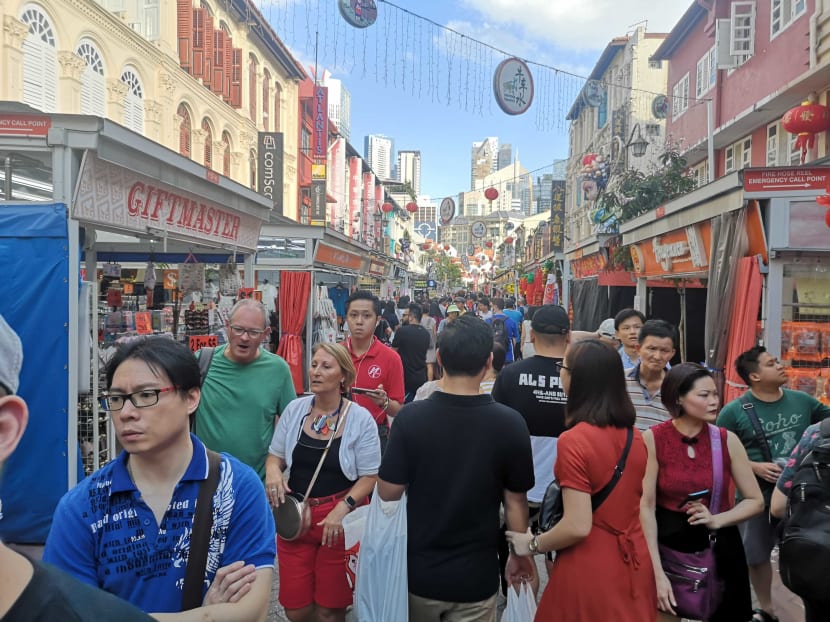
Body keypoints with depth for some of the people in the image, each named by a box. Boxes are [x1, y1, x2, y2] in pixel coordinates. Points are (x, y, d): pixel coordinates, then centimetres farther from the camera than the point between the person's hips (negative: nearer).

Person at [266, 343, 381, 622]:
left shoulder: (360, 418, -12)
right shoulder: (295, 409, -2)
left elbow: (370, 476, -8)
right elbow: (275, 456, 8)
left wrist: (342, 508, -20)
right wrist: (273, 472, -14)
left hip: (340, 517, -3)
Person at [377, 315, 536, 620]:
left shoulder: (410, 416, -17)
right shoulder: (510, 423, -16)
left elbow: (388, 491, -11)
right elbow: (515, 500, -8)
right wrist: (520, 553, 9)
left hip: (419, 572, 1)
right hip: (475, 576, -1)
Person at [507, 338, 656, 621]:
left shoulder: (574, 440, -22)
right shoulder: (635, 436, -1)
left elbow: (577, 526, -23)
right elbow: (625, 502, 9)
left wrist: (532, 544, -6)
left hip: (590, 571, -6)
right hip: (635, 565, 6)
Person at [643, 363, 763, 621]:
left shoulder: (727, 440, -7)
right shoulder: (653, 439, -14)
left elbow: (755, 502, 2)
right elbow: (646, 507, -15)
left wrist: (716, 520, -16)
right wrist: (657, 573, -18)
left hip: (720, 549, 2)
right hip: (668, 546, -2)